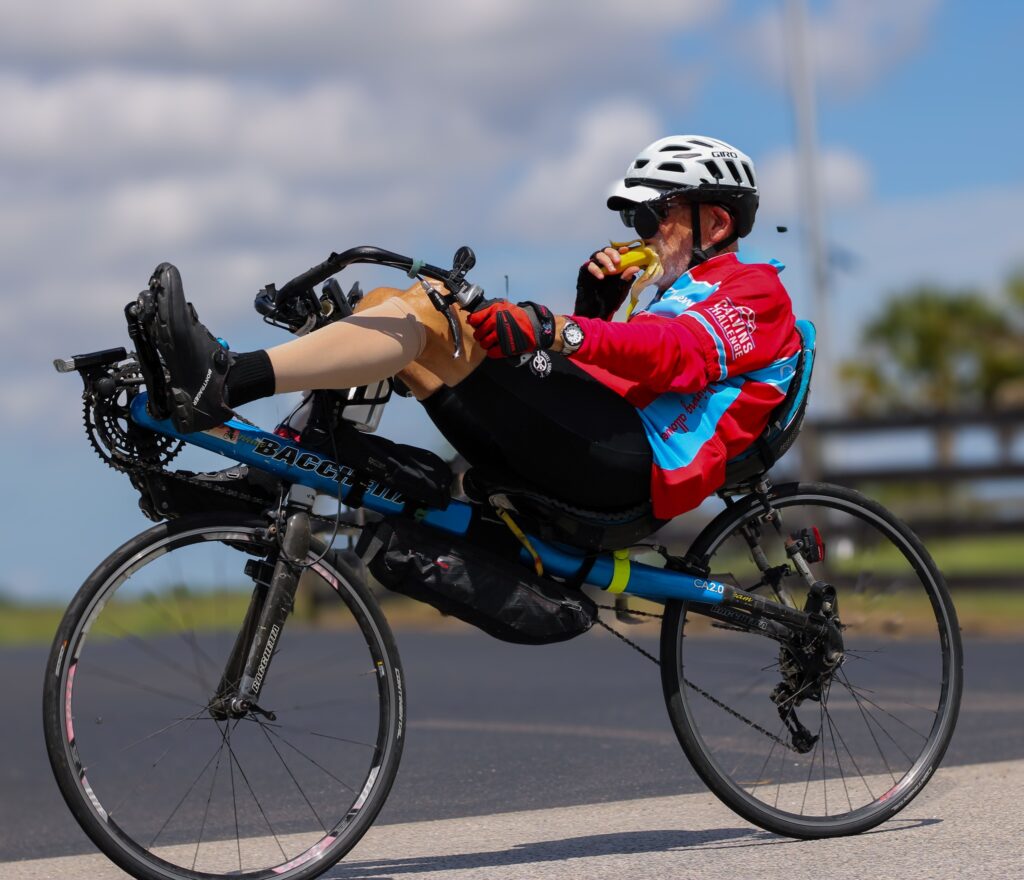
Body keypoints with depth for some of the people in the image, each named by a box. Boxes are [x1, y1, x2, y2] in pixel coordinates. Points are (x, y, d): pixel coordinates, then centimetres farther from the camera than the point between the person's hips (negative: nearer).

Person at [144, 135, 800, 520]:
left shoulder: (754, 291, 9)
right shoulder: (672, 297, 38)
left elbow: (684, 353, -16)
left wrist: (556, 331, -33)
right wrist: (596, 307, 10)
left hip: (633, 459, -9)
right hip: (586, 458, 9)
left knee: (425, 310, -24)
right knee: (385, 307, 1)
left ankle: (222, 385, -36)